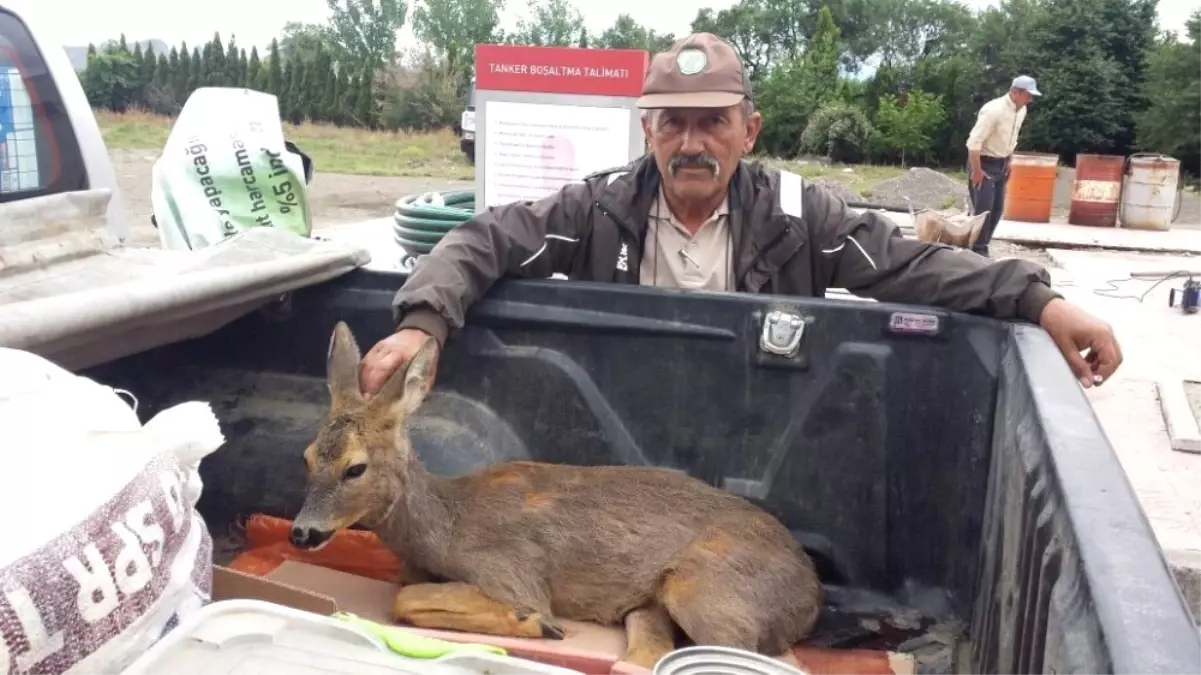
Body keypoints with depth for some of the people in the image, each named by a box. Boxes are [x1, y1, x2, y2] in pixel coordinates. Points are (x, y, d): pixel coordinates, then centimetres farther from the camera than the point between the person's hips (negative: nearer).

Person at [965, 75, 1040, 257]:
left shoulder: (1021, 110, 2)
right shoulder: (993, 110, -23)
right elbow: (974, 142, -25)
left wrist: (1008, 163, 15)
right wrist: (977, 171, -23)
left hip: (1000, 164, 8)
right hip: (984, 162, -8)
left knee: (997, 209, 10)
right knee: (983, 208, -10)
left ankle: (981, 246, 20)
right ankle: (978, 250, -2)